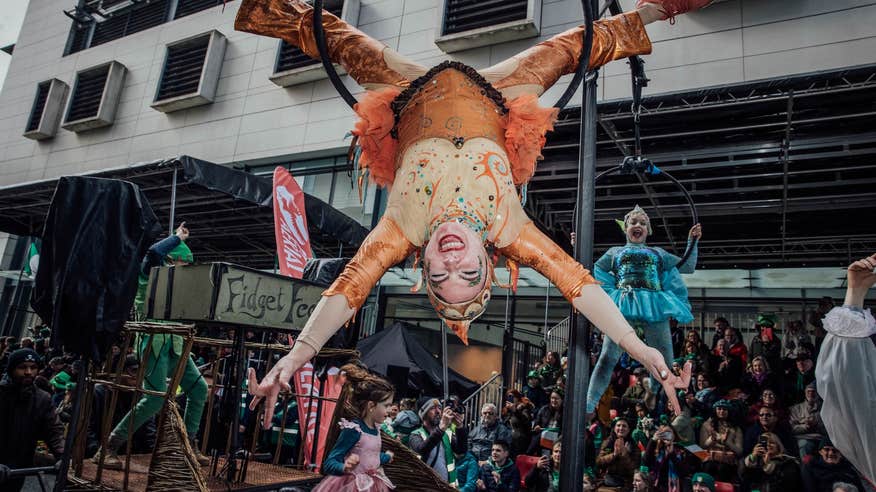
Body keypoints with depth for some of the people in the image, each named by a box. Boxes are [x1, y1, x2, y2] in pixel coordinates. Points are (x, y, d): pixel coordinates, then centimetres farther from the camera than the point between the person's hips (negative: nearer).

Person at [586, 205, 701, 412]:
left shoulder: (658, 253, 28)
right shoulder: (615, 252, 25)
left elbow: (688, 266, 29)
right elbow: (590, 270, 25)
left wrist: (693, 241, 21)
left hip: (653, 307, 2)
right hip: (623, 305, -2)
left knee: (665, 361, -1)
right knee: (608, 357, -16)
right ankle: (588, 405, -15)